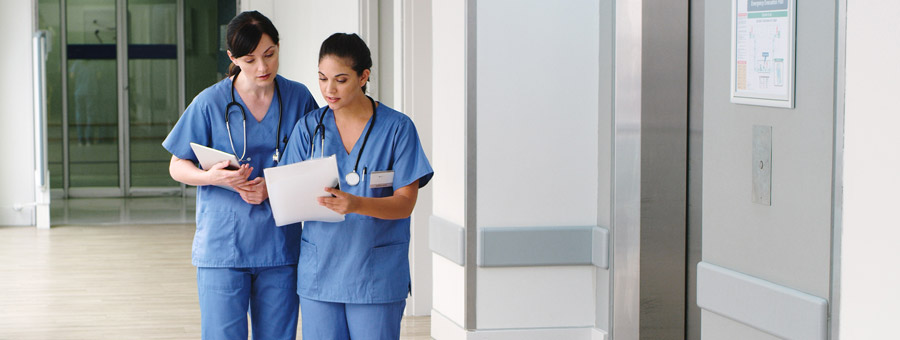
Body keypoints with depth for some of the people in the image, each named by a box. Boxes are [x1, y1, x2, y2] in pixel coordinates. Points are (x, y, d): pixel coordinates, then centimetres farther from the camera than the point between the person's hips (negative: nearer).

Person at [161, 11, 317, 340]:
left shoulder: (299, 98, 3)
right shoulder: (210, 103, -4)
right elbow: (177, 167, 3)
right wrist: (212, 177, -18)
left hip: (280, 246, 2)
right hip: (222, 246, -2)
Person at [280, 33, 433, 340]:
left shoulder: (398, 128, -3)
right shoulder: (309, 127, 6)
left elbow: (405, 203, -8)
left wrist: (356, 204, -26)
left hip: (376, 276, -2)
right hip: (319, 270, 2)